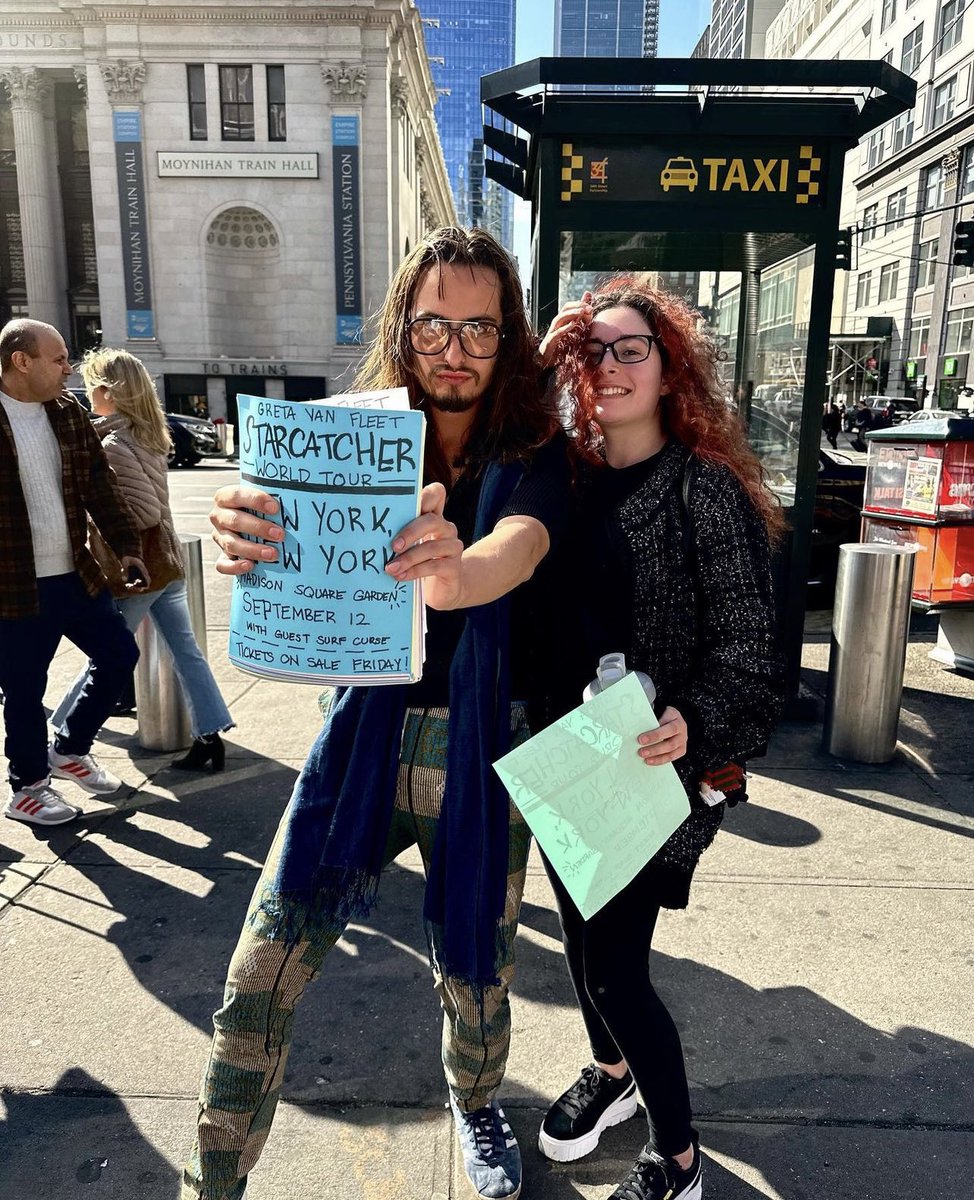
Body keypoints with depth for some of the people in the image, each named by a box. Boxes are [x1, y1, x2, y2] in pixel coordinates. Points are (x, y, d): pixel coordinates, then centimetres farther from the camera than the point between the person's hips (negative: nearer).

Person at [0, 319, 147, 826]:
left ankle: (69, 749, 33)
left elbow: (99, 484, 9)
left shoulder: (68, 412, 6)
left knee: (119, 655, 13)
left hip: (76, 574, 6)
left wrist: (125, 545, 4)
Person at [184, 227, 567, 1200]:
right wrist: (251, 535, -41)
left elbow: (520, 545, -27)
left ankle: (476, 1105, 49)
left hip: (482, 748, -1)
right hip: (365, 733, 1)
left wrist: (458, 574, -50)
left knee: (475, 973, 14)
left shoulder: (533, 454, -5)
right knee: (259, 979, 0)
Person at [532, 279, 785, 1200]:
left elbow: (747, 644, -15)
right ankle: (611, 1071, 50)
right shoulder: (569, 479, 4)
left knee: (612, 964, 0)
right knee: (580, 932, 19)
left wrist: (695, 723, -30)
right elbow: (548, 618, 6)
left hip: (661, 768, -5)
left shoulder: (706, 488, -12)